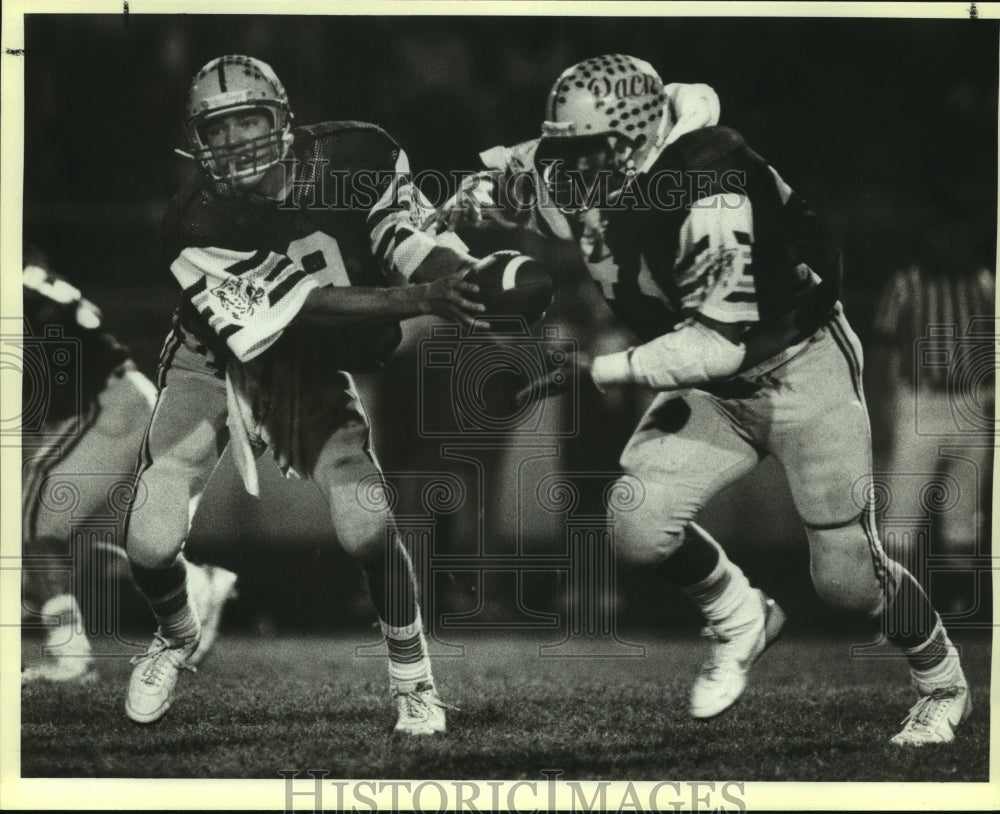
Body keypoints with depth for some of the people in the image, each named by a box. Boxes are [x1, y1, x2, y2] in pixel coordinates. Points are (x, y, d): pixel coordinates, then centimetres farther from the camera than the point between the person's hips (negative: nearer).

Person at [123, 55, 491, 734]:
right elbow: (303, 307, -32)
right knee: (152, 542, -11)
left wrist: (473, 273, -29)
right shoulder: (197, 225, -29)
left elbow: (402, 236, -8)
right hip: (214, 363, -1)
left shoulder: (358, 157, -19)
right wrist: (419, 299, -41)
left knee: (367, 528, -18)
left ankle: (413, 674, 7)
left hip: (312, 369, 1)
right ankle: (177, 640, 25)